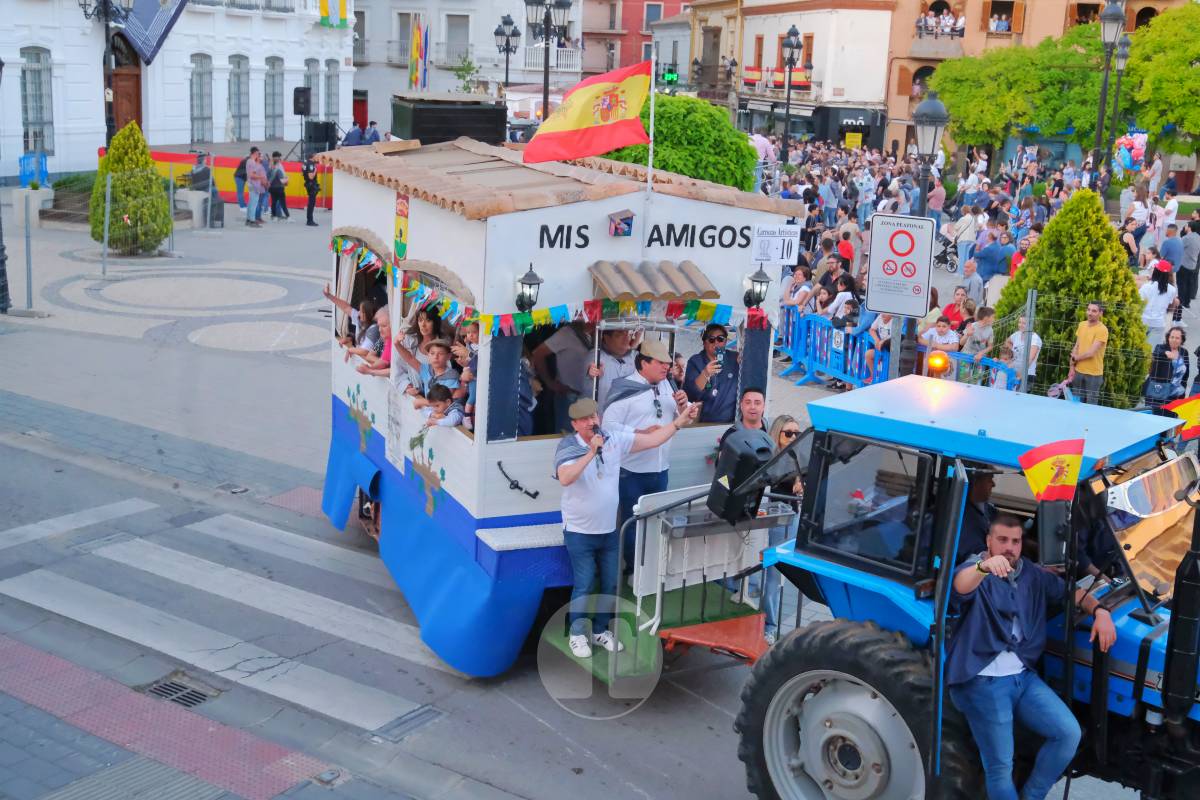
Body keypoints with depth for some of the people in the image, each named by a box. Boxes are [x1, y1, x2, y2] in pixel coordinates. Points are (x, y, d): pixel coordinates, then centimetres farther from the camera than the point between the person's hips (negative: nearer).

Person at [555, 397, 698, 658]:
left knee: (610, 585, 13)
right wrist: (592, 452, -37)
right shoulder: (568, 447, -15)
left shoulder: (614, 439, -3)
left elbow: (652, 440, 1)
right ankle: (578, 634, 19)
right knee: (583, 586, 1)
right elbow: (565, 479, -33)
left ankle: (600, 630, 31)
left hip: (609, 530, 5)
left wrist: (680, 422, -5)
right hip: (579, 532, -5)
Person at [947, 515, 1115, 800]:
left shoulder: (1033, 575, 14)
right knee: (1000, 767, -6)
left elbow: (1073, 592, 22)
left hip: (1024, 677, 6)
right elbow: (961, 586, -30)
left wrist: (1099, 611, -1)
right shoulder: (974, 569, -6)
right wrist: (984, 566, -54)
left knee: (1069, 733, -8)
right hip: (984, 682, -6)